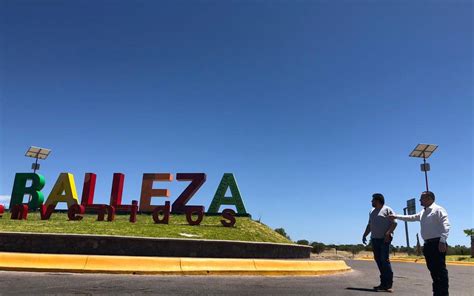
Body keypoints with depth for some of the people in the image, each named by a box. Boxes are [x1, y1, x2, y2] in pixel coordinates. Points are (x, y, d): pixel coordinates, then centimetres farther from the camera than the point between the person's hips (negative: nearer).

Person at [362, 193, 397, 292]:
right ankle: (383, 283, 11)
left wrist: (388, 233, -21)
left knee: (385, 260, -10)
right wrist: (365, 235, 14)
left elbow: (394, 223, -10)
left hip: (384, 239, -7)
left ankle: (388, 284, -5)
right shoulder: (372, 212, 19)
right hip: (374, 239, 7)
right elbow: (369, 225, 22)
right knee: (378, 260, 5)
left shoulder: (387, 210, -2)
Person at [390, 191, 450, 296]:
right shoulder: (423, 212, 19)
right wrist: (396, 216, 30)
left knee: (440, 269, -7)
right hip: (428, 244, 9)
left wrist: (442, 241, -25)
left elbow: (446, 225, -16)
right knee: (433, 269, 12)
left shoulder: (438, 209, -7)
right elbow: (411, 217, 31)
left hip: (437, 243, -9)